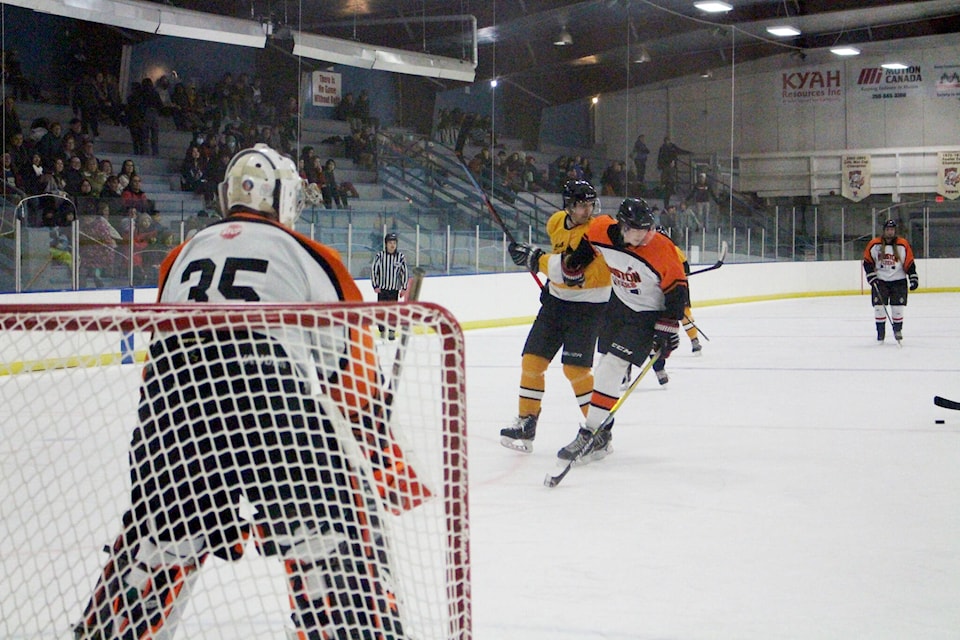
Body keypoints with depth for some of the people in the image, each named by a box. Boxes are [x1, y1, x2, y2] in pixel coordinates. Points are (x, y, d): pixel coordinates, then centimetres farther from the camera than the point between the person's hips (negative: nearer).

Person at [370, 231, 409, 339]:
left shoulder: (400, 256, -3)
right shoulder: (380, 255, -8)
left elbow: (404, 272, 4)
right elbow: (373, 270, -2)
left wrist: (404, 288, 4)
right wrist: (375, 286, -3)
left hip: (394, 288, 0)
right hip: (382, 288, 0)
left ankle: (392, 331, 8)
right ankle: (382, 331, 17)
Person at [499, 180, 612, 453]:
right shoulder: (556, 222, 3)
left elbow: (575, 272, -30)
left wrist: (537, 259, -27)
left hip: (587, 305, -7)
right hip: (555, 300, 7)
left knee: (575, 368, -15)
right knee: (532, 359, 2)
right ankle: (526, 423, 14)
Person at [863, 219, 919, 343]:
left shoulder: (903, 245, -2)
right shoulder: (874, 244, -2)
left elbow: (909, 263, 0)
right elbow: (867, 262, 2)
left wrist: (914, 278, -5)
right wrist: (871, 276, -7)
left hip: (898, 281, 0)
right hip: (880, 280, 0)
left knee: (898, 307, -1)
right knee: (879, 306, -3)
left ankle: (898, 330, 16)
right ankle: (880, 332, 8)